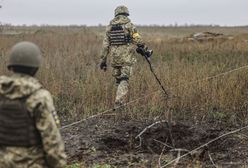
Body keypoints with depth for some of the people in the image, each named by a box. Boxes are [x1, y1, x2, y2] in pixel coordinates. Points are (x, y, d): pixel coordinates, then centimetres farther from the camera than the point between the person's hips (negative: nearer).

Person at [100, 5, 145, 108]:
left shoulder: (110, 27, 9)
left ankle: (120, 100, 24)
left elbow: (105, 45, 8)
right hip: (126, 58, -4)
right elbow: (137, 40, -10)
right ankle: (119, 102, -17)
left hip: (114, 58, 4)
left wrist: (103, 60, 12)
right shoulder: (129, 25, -3)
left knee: (118, 79, 18)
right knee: (124, 80, -5)